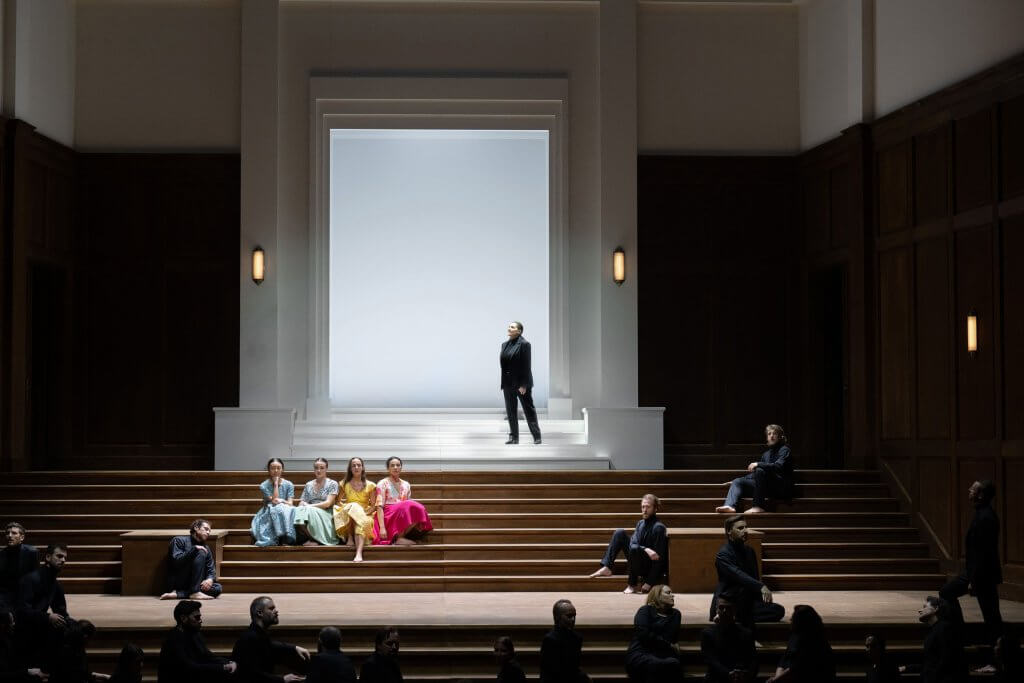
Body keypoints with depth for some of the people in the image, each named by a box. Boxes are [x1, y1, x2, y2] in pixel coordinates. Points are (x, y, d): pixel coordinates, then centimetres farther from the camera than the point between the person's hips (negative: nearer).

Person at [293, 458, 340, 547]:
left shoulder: (332, 484, 7)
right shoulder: (308, 485, 20)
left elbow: (328, 503, -4)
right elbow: (302, 503, 14)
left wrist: (310, 506, -12)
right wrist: (304, 505, -11)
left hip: (325, 515, -3)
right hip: (310, 511, 3)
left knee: (310, 513, -38)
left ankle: (314, 540, -22)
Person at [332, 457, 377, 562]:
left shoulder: (370, 485, 12)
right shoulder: (345, 485, 15)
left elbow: (374, 506, 7)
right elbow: (338, 502, 15)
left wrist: (366, 512, -13)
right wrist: (345, 506, -6)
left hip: (365, 515, -1)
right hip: (346, 515, 1)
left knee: (361, 523, -39)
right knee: (353, 507, -35)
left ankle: (359, 553, -61)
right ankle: (350, 538, -32)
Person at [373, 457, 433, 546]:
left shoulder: (406, 485, 18)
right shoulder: (383, 483, 2)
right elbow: (380, 506, -7)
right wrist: (382, 528, -19)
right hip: (388, 516, -5)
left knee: (418, 509, -26)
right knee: (405, 507, -34)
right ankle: (398, 539, -25)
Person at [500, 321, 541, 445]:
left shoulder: (524, 344, -10)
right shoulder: (505, 345, 11)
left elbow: (526, 365, -14)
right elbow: (503, 364, 13)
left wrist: (523, 384, -18)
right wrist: (503, 383, 8)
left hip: (521, 383, -7)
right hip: (508, 383, 7)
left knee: (529, 410, 1)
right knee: (511, 411, 7)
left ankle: (537, 437, 8)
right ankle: (514, 437, 12)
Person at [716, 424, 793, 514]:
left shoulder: (784, 450, -1)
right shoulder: (766, 454, 21)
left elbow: (778, 466, -19)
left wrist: (758, 464, -26)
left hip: (782, 488, -7)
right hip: (768, 488, 7)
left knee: (760, 471, -32)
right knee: (737, 481, -3)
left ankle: (758, 506, -34)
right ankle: (730, 506, -32)